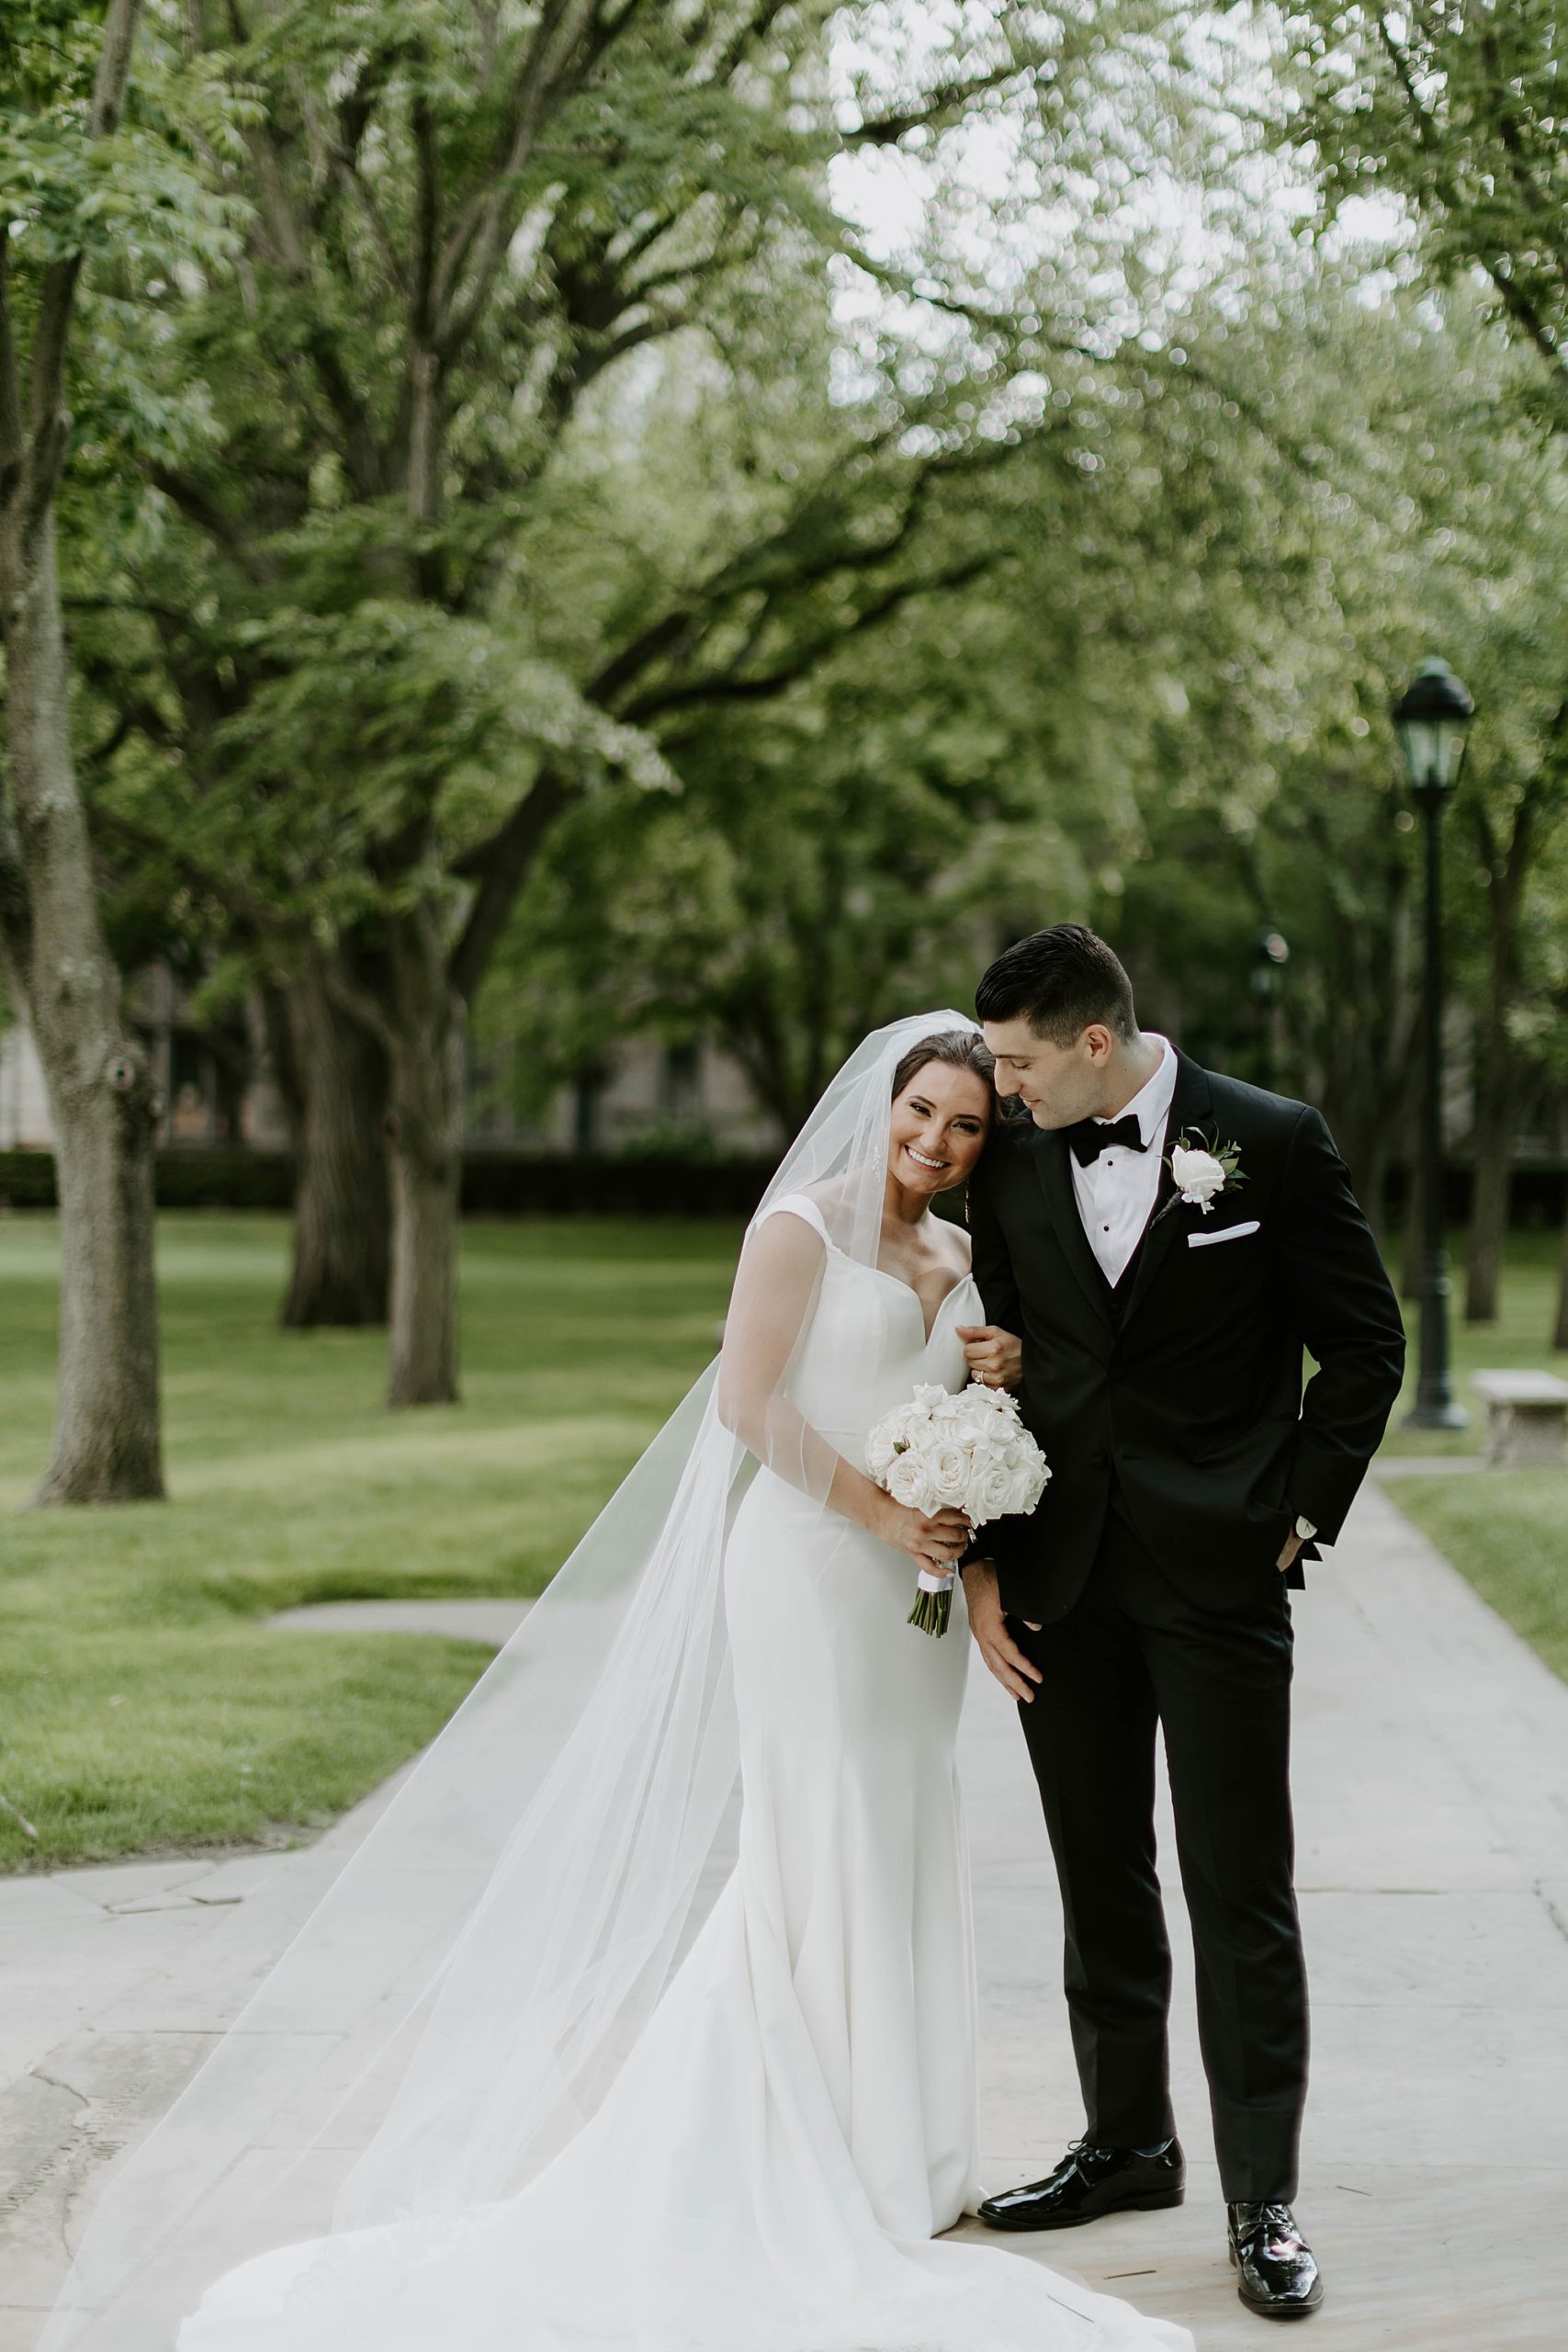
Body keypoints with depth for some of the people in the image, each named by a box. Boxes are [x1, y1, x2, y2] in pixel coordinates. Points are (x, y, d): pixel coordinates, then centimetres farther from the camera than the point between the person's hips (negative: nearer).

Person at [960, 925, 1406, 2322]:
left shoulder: (1273, 1143, -7)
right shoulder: (1010, 1170, 5)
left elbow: (1364, 1345, -1)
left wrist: (1300, 1517, -5)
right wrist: (982, 1563, 4)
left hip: (1217, 1576, -4)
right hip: (1063, 1579, 4)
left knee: (1242, 1894, -2)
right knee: (1100, 1881, 13)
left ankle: (1264, 2204, 4)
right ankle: (1128, 2143, 27)